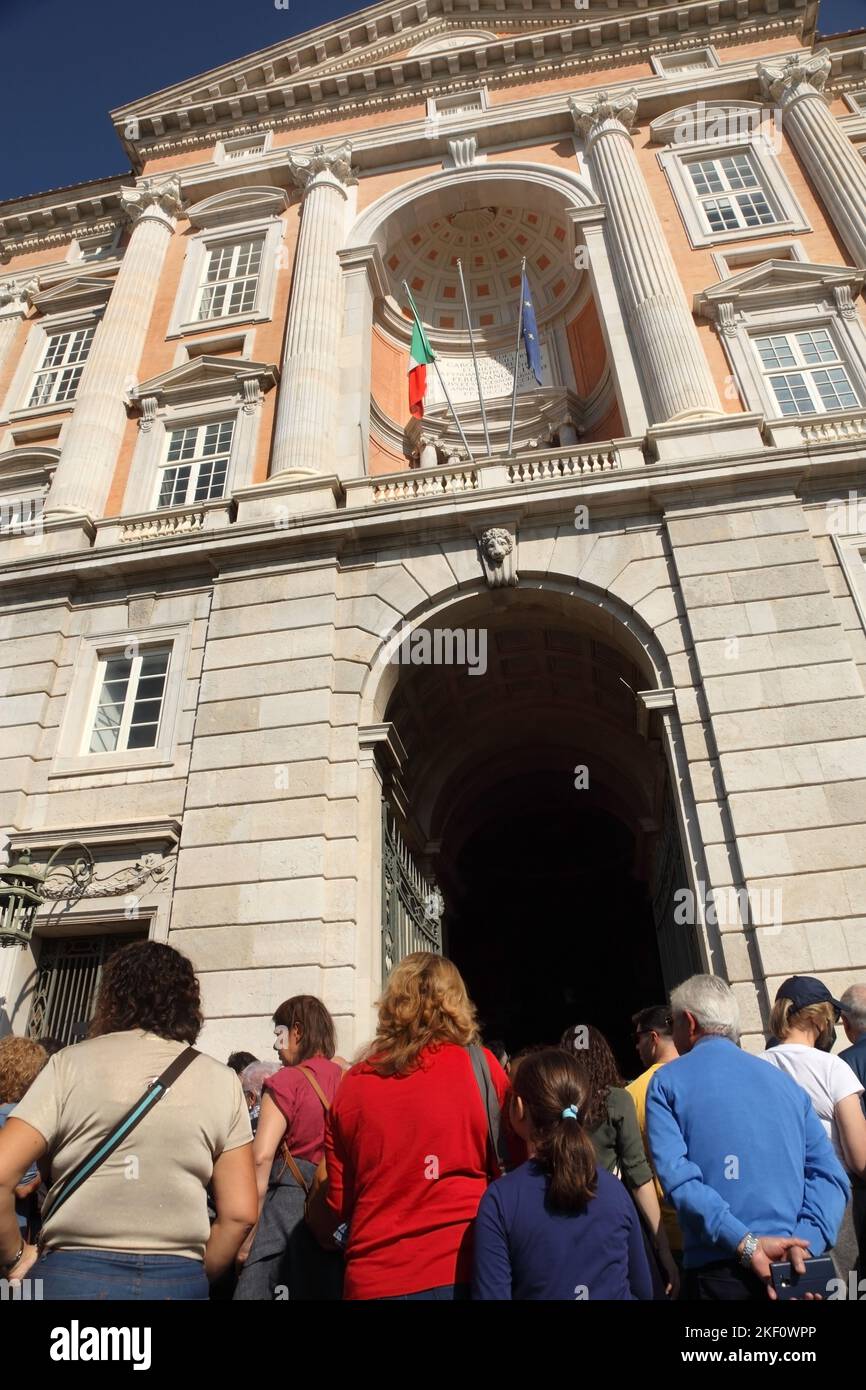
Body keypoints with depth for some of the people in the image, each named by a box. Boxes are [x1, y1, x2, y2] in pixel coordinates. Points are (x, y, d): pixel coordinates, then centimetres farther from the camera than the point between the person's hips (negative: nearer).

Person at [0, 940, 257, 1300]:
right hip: (177, 1280, 2)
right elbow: (240, 1213, 1)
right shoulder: (221, 1081, 3)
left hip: (73, 1274, -1)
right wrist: (196, 1274, 15)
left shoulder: (72, 1062, -2)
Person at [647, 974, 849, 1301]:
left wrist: (745, 1244, -17)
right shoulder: (786, 1081, 12)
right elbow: (830, 1174, 2)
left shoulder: (666, 1082, -1)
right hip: (794, 1273, 4)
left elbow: (676, 1176, -15)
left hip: (719, 1273, -3)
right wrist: (804, 1242, -7)